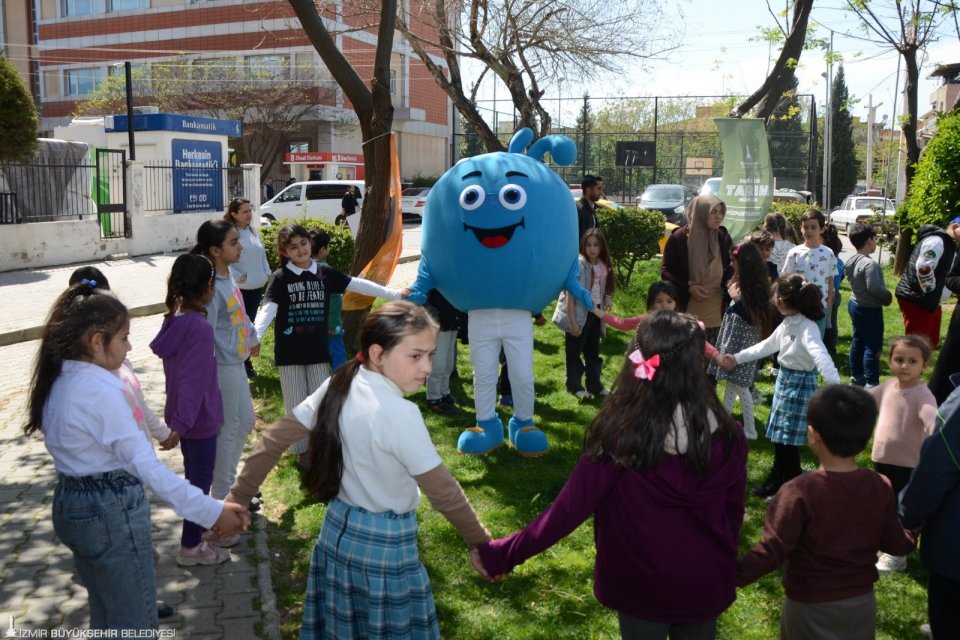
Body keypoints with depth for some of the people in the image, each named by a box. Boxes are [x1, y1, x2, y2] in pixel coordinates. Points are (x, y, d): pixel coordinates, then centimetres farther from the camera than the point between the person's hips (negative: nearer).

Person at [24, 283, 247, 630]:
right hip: (111, 513, -9)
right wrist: (212, 511, -27)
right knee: (135, 624, 7)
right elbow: (146, 466, -27)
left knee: (105, 614, 26)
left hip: (70, 504, 9)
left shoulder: (59, 381, 3)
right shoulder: (100, 391, -24)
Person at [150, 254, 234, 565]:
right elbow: (193, 381, -26)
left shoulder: (174, 320, 2)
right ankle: (191, 547, 20)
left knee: (196, 476, 22)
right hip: (199, 419, -8)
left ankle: (201, 530, 39)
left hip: (184, 417, 8)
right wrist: (179, 424, -25)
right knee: (200, 480, 6)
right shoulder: (200, 328, -25)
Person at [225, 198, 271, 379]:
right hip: (240, 288, -6)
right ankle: (242, 364, 12)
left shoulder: (253, 230, 9)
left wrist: (267, 273, 6)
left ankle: (246, 361, 28)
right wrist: (238, 277, -18)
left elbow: (262, 254, 16)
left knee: (250, 323, 16)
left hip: (257, 286, 7)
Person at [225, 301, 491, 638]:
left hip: (337, 531, 7)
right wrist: (480, 541, -7)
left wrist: (238, 496, 8)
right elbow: (442, 490, -19)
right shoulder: (400, 414, -26)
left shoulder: (337, 386, -5)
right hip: (385, 545, -6)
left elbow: (274, 439, 0)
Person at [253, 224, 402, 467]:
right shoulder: (280, 278, -8)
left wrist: (393, 294, 1)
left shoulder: (325, 273, 1)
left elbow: (357, 284, 3)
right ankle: (303, 449, 22)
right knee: (297, 403, 6)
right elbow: (267, 310, -17)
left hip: (318, 349, 2)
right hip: (290, 352, -2)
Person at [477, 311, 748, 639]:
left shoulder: (620, 435, -24)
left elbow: (570, 508, -21)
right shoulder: (727, 435, -15)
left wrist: (502, 554, -10)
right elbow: (733, 513, -2)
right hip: (707, 585, 2)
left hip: (642, 586, -2)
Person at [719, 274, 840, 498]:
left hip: (800, 383, -9)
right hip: (784, 379, 9)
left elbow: (821, 357, -38)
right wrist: (737, 358, 23)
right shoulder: (786, 324, 6)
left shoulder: (807, 328, -24)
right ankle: (777, 480, 32)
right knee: (779, 436, 18)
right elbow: (766, 346, 19)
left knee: (788, 440, -1)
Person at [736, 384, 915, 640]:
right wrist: (911, 534, 24)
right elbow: (896, 544, 2)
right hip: (861, 602, 4)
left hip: (810, 607, -4)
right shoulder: (881, 487, -10)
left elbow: (772, 551, -27)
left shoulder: (800, 492, -25)